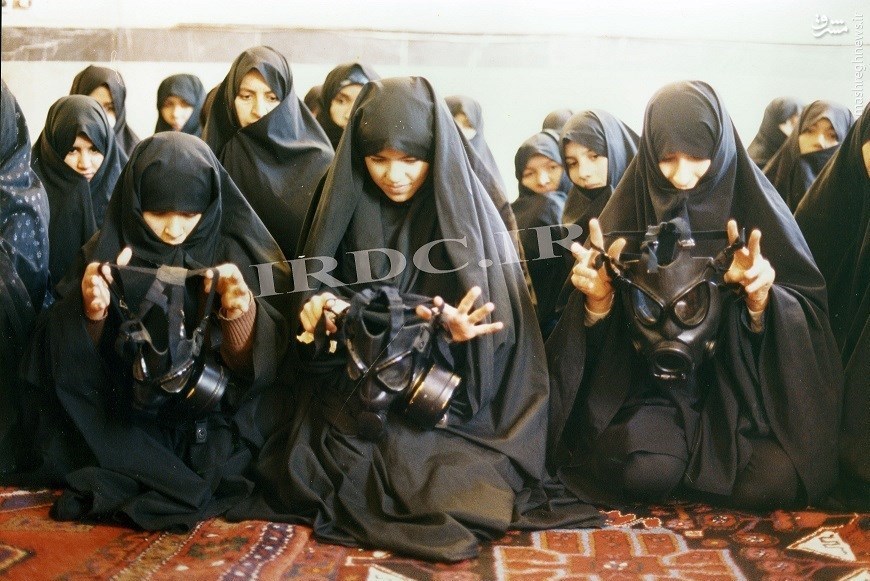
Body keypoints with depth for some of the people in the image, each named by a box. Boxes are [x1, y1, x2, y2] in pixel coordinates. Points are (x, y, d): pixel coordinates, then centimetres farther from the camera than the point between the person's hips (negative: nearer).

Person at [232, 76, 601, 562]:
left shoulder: (465, 212, -7)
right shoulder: (347, 204, 2)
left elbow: (495, 328, -8)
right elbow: (318, 285, 9)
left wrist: (460, 331, -30)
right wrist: (318, 307, -15)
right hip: (356, 392, 3)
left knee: (451, 482, -26)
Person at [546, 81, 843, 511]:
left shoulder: (753, 204, -4)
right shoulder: (627, 210, -2)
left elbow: (807, 306, -7)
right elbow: (596, 315, -1)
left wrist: (762, 298, -29)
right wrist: (596, 299, -24)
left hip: (740, 382, 1)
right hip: (649, 382, 0)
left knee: (774, 481, -25)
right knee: (647, 472, -29)